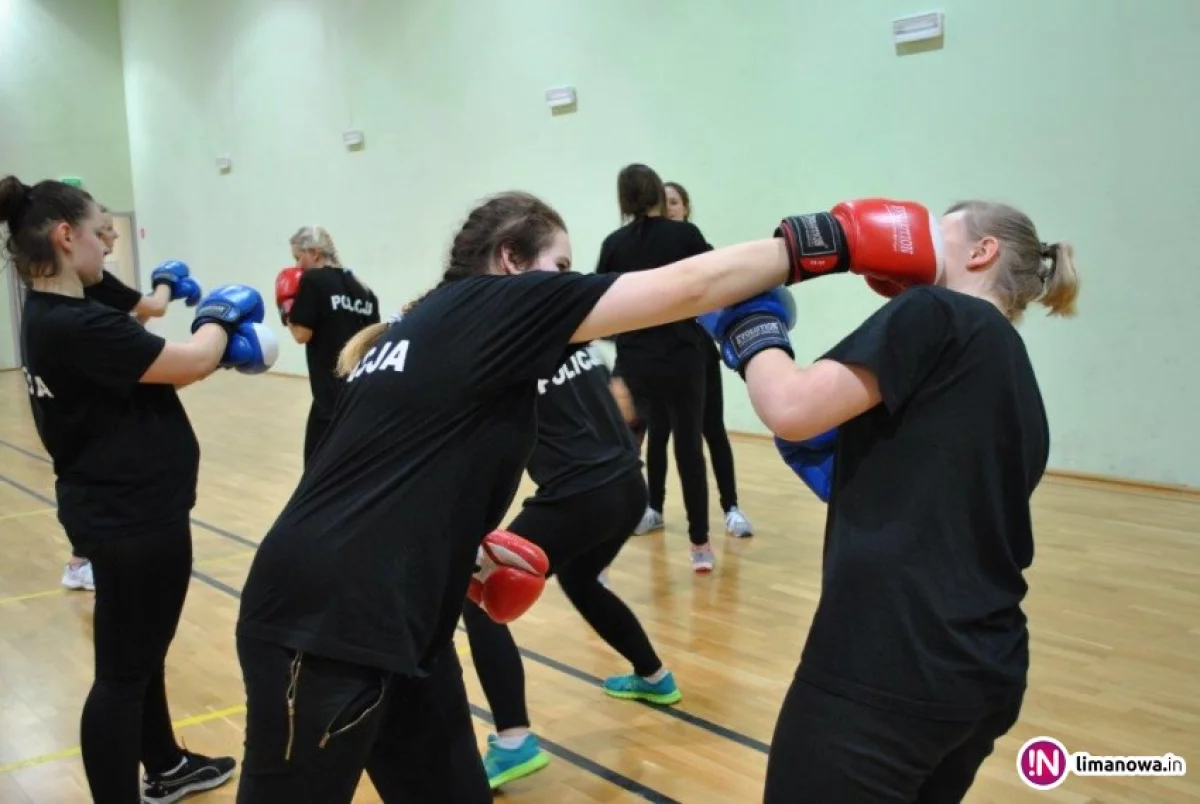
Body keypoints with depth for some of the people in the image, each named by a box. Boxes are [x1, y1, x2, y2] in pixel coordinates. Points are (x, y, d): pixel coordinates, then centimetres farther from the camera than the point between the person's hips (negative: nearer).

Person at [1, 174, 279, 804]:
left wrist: (223, 344, 0)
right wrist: (222, 315, -3)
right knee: (123, 670, 2)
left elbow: (153, 368, 11)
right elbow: (191, 363, -22)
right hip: (130, 518, -11)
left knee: (143, 652, 24)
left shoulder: (51, 315, 7)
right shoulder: (72, 324, -25)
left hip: (122, 509, 11)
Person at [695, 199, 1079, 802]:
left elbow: (792, 409, -16)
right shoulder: (1020, 391, 18)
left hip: (886, 672, -9)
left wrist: (751, 326, 2)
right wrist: (839, 468, 19)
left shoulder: (938, 317, -7)